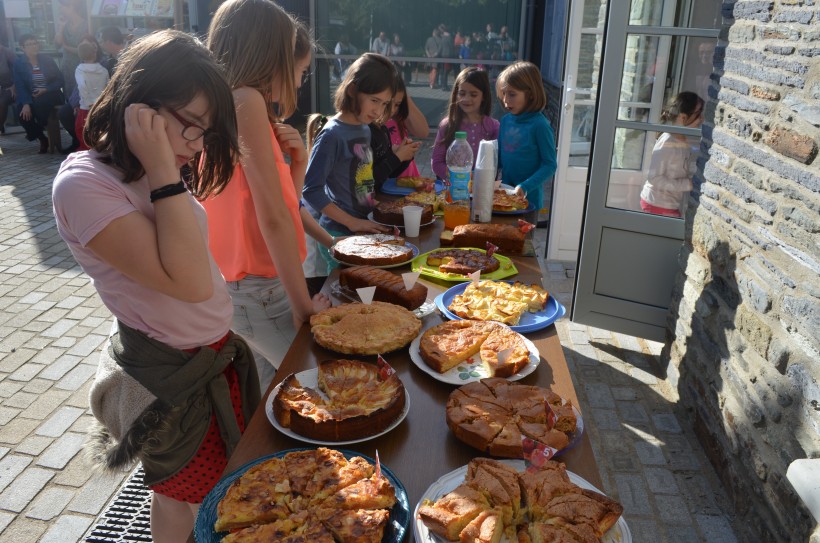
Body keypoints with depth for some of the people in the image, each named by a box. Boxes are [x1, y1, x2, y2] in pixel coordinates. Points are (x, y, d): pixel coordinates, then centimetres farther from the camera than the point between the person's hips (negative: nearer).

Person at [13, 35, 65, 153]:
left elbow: (60, 80, 3)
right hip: (29, 97, 1)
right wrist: (26, 103, -23)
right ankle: (42, 139, -5)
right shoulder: (19, 63, 1)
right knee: (23, 113, -29)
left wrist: (46, 90, -15)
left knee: (39, 104, -35)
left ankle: (34, 132, -5)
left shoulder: (47, 60, 4)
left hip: (50, 95, 0)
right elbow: (20, 86, -7)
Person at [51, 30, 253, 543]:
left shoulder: (152, 173, 2)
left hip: (216, 353, 7)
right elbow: (189, 282, -31)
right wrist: (163, 170, -29)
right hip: (173, 374, -7)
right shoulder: (83, 184, -22)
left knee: (179, 491, 24)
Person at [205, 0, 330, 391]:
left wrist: (297, 163, -1)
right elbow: (274, 218, -21)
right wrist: (303, 306, -17)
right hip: (260, 291, -9)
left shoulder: (224, 106, 12)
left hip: (246, 285, 9)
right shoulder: (246, 101, -16)